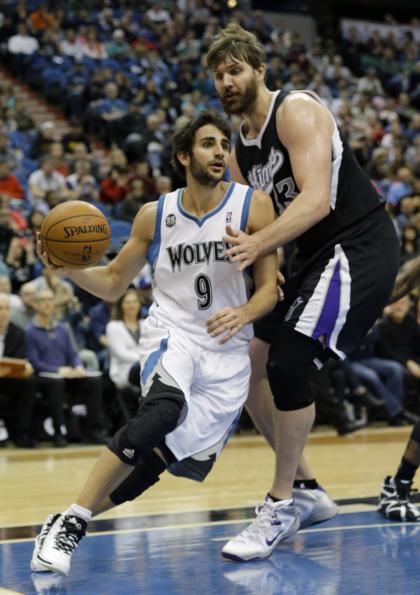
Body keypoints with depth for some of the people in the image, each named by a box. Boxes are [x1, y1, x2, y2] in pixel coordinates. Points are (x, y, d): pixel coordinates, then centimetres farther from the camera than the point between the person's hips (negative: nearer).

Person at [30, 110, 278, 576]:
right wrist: (69, 267, -9)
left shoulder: (253, 206, -5)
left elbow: (270, 287, -3)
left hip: (227, 352, 1)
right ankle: (68, 522, -29)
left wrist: (244, 313, -24)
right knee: (163, 412, -34)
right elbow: (112, 284, 10)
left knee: (172, 459, -6)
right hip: (170, 333, -1)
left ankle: (73, 523, 16)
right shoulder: (155, 216, 1)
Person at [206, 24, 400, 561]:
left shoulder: (297, 111, -15)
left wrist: (259, 243, -40)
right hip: (313, 255, 10)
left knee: (289, 362, -20)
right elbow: (243, 226, 13)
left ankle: (280, 509, -8)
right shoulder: (241, 148, 11)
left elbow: (317, 199, -28)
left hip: (360, 248, -10)